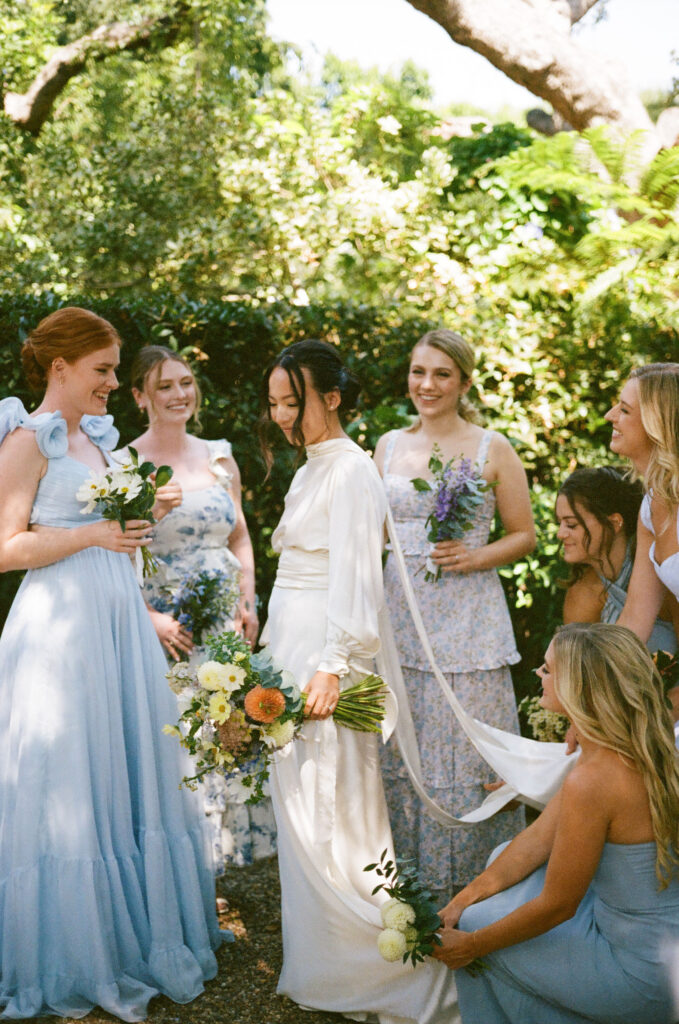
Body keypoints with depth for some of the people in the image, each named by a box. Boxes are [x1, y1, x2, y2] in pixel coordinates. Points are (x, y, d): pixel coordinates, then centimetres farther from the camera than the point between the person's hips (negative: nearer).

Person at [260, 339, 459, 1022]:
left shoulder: (352, 470, -12)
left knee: (331, 809, -6)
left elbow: (356, 575, -20)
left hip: (326, 655, -10)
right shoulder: (310, 472, 17)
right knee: (299, 806, 13)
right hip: (290, 652, 10)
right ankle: (321, 965, 25)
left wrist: (334, 665, -26)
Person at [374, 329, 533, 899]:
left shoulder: (493, 449, 0)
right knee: (401, 750, 7)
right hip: (399, 616, 4)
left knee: (465, 749, -2)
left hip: (468, 621, -4)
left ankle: (470, 884, 12)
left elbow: (525, 535, 4)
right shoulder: (389, 446, 11)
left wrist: (475, 557, -13)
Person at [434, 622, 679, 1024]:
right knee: (503, 856, 20)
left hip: (643, 983, -8)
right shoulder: (644, 753, -1)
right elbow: (539, 840, 6)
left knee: (475, 925, 7)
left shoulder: (592, 782, -30)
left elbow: (556, 907, -19)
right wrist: (464, 897, 7)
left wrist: (470, 944, -4)